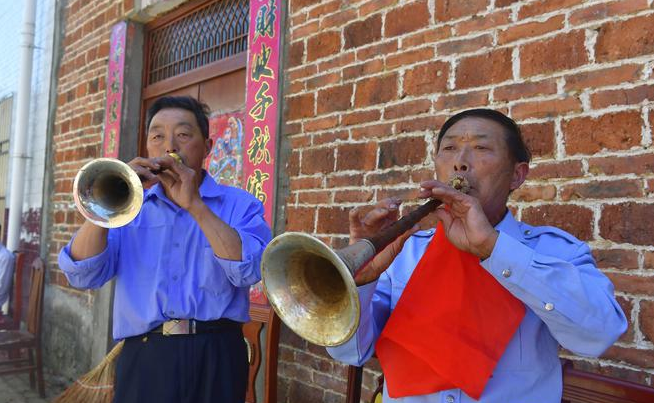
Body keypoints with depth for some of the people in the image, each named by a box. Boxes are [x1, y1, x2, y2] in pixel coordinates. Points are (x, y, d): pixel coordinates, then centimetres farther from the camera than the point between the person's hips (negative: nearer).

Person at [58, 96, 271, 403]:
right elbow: (82, 275, -2)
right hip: (144, 358, 2)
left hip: (214, 358, -1)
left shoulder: (240, 205, 3)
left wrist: (195, 205, -17)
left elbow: (249, 271, -14)